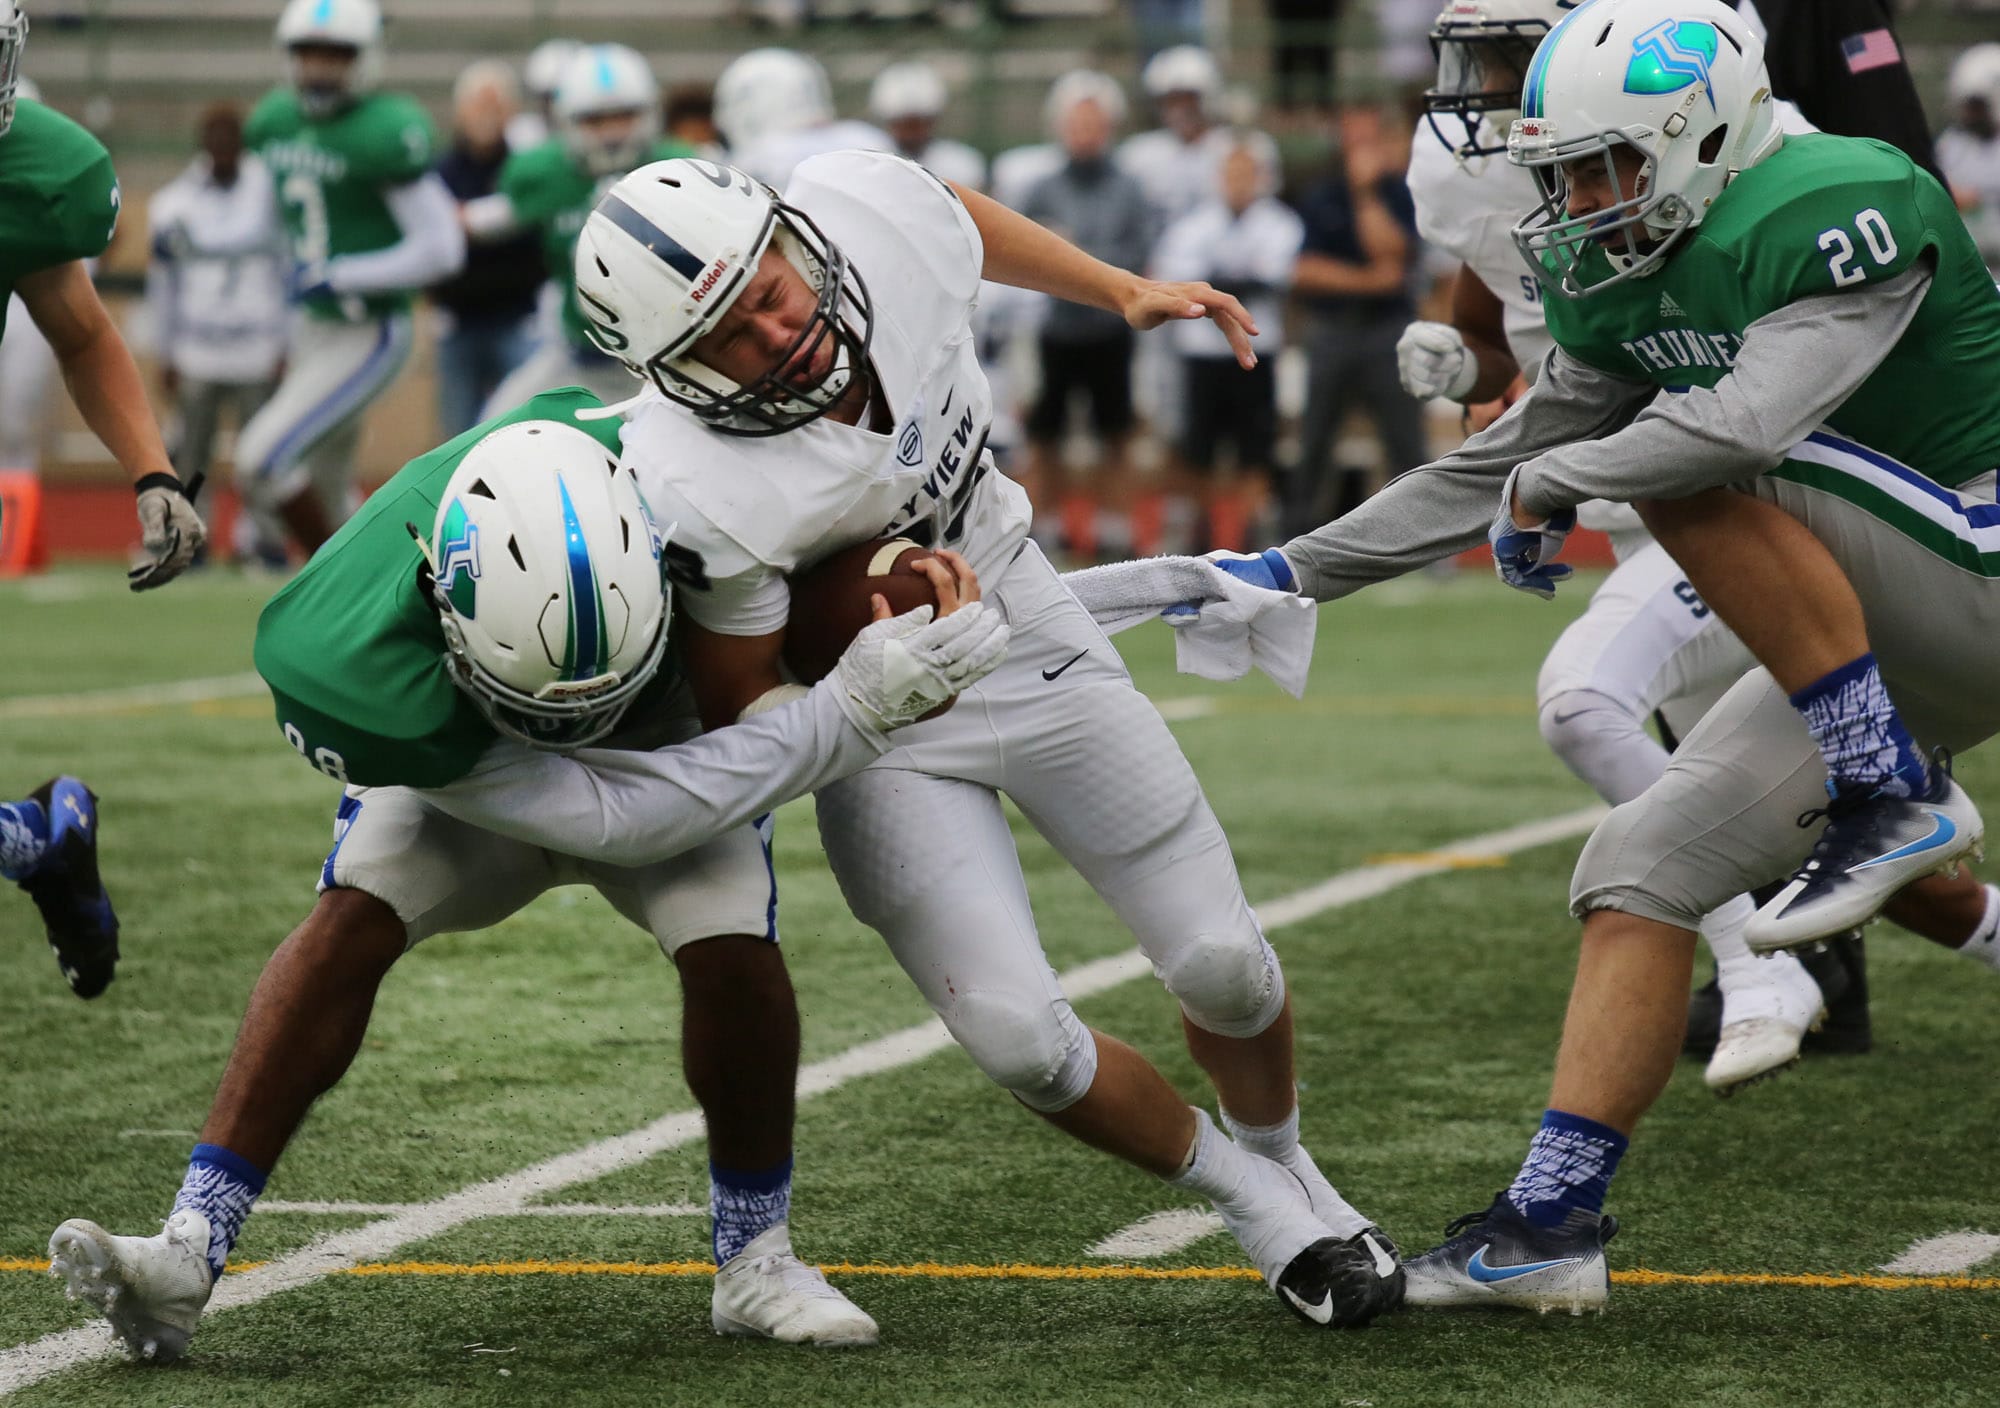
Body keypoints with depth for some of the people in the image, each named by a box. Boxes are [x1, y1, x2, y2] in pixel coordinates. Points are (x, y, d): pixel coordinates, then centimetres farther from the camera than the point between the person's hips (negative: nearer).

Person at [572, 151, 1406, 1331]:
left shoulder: (866, 207, -24)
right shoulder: (698, 492, -35)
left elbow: (962, 221, 4)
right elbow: (743, 707, -19)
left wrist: (1126, 293, 9)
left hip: (1021, 628, 4)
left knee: (1222, 963, 4)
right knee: (1019, 1037, -11)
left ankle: (1282, 1154, 37)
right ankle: (1245, 1194, 17)